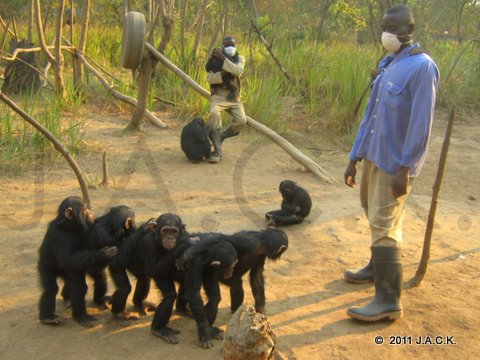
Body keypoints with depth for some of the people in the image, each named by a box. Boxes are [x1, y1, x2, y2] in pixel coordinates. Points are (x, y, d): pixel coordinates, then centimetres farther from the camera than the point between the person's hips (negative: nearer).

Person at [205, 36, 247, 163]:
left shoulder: (239, 58, 3)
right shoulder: (214, 58, -2)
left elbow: (238, 70, -19)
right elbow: (210, 78, -7)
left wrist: (223, 58, -24)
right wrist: (223, 74, -22)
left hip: (234, 97, 3)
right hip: (218, 96, -3)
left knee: (241, 120, -16)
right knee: (214, 114, -31)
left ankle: (221, 137, 10)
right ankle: (217, 150, -28)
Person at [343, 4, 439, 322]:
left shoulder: (422, 67, -16)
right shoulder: (387, 66, 10)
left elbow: (421, 123, -19)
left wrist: (405, 168, -21)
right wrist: (355, 157, 13)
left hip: (395, 162, -8)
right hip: (375, 156, 8)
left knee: (384, 226, -9)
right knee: (375, 217, 21)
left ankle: (389, 301, -4)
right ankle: (378, 267, 41)